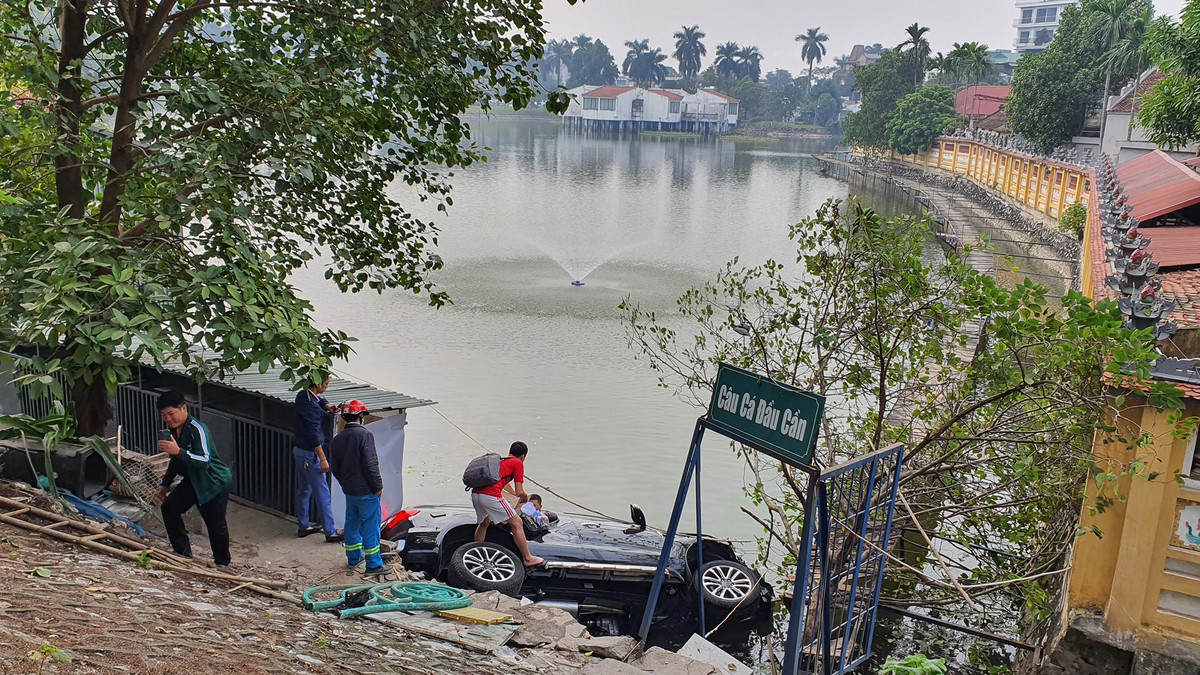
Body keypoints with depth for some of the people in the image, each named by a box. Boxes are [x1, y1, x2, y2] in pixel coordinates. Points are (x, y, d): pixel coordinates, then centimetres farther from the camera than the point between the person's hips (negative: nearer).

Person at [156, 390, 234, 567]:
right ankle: (183, 553, 10)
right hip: (192, 481, 9)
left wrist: (178, 451, -44)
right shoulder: (172, 431, 2)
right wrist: (165, 485, 22)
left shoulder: (197, 430, -25)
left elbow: (204, 461, -36)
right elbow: (176, 461, 18)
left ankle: (222, 563, 16)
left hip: (214, 482, -8)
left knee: (216, 525, -3)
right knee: (169, 507, -1)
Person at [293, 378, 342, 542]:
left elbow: (319, 400, 25)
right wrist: (323, 459, -21)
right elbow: (314, 434, -25)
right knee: (322, 493, -2)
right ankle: (330, 532, 3)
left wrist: (327, 406, 3)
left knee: (304, 490, 19)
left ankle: (303, 527, 30)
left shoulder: (303, 395, 3)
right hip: (310, 454, -10)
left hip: (300, 450, 10)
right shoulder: (310, 405, -25)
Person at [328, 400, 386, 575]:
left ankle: (354, 557, 31)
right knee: (370, 525, -2)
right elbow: (370, 464, -21)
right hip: (366, 490, -7)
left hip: (349, 490, 7)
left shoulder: (338, 439, 7)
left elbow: (334, 467, 14)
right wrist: (378, 486, -13)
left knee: (352, 522, 19)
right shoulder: (365, 434, -17)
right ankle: (373, 564, 0)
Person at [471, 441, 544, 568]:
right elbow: (519, 492, 3)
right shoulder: (518, 463, 8)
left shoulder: (500, 460, 29)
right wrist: (525, 497, 26)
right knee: (517, 523, 4)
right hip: (491, 496, -8)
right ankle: (528, 559, 8)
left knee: (484, 523, 32)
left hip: (475, 493, 8)